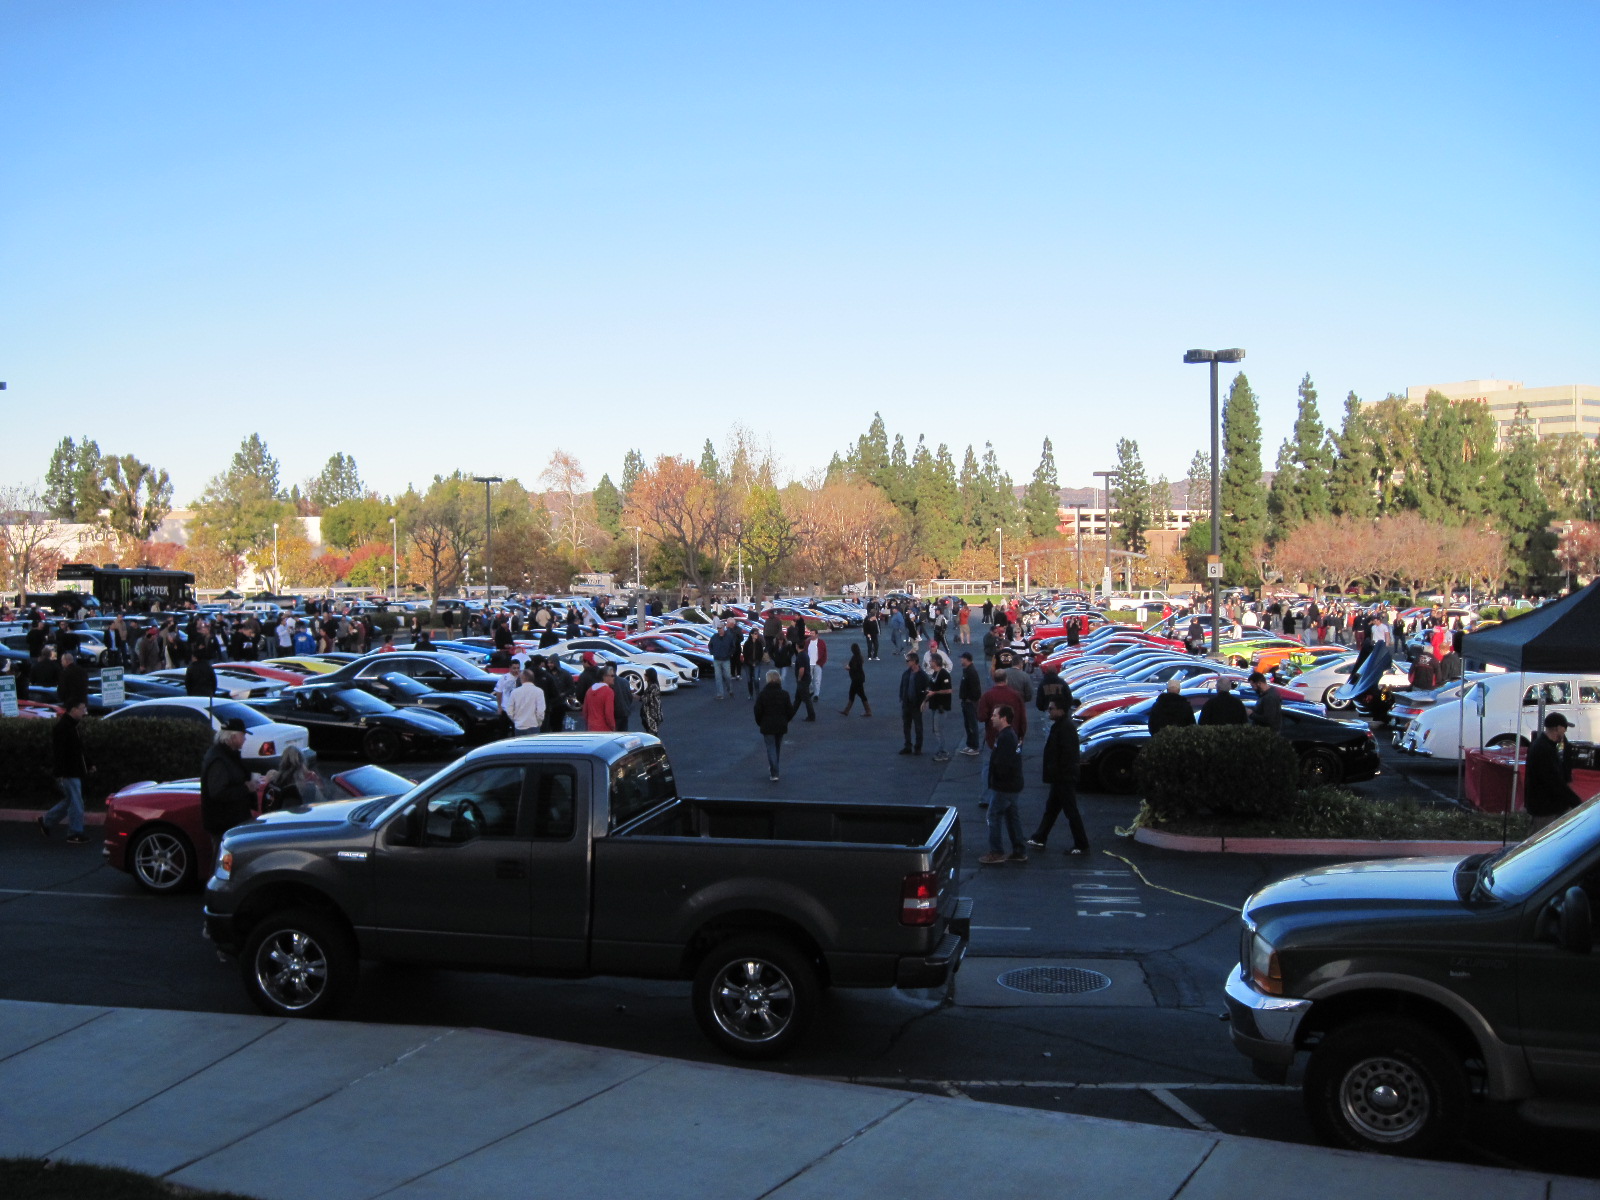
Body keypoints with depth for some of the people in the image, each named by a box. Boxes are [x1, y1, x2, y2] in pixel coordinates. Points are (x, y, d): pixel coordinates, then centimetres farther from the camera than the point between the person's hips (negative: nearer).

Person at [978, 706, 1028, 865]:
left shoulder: (1005, 738, -21)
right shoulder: (1011, 734, 12)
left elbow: (1002, 765, -26)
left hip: (1004, 786, -10)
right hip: (1013, 785, 10)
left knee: (994, 816, -3)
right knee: (1011, 816, 15)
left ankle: (996, 852, 1)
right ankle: (1020, 851, 20)